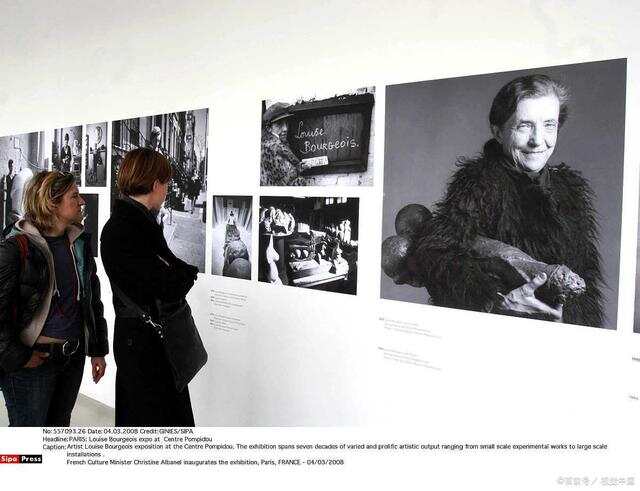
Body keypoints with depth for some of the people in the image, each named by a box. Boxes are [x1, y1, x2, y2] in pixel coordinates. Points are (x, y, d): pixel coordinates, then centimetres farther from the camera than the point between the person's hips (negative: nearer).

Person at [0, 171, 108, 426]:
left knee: (60, 426, 18)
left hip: (74, 356, 6)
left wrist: (98, 349, 12)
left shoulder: (80, 242, 7)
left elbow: (93, 298, 13)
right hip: (33, 360, -6)